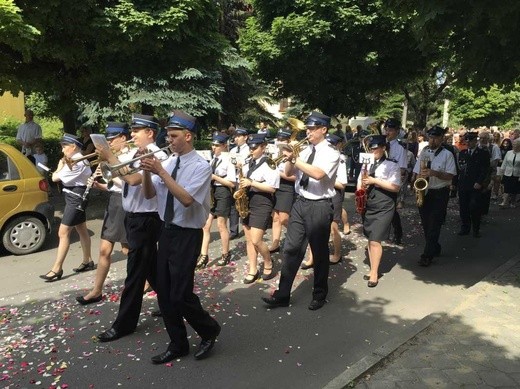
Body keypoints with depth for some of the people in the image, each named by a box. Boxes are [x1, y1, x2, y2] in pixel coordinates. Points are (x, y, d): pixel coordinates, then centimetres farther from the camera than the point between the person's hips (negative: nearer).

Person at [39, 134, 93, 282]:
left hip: (75, 197, -11)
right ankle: (87, 261, 26)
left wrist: (61, 165, -1)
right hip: (76, 197, 11)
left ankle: (57, 269, -3)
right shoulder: (79, 159, 14)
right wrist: (63, 164, -3)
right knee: (81, 230, 16)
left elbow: (55, 177, -17)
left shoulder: (76, 161, -19)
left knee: (63, 233, -8)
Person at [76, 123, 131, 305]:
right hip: (113, 203, 8)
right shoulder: (116, 158, 12)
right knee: (104, 249, 9)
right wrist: (98, 185, 2)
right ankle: (97, 291, 18)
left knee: (128, 250, 4)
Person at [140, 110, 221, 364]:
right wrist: (147, 172, -11)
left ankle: (209, 331, 25)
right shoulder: (168, 162, 6)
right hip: (166, 231, 7)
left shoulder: (201, 166, -14)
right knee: (163, 292, 12)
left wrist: (161, 172, -26)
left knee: (180, 295, -5)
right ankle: (178, 344, 29)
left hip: (187, 236, -7)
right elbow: (149, 194, 6)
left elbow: (186, 199, -27)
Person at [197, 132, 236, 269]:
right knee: (205, 225, 3)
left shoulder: (228, 160, -9)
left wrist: (215, 177, -17)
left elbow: (232, 183, -14)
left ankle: (226, 255, 19)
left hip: (222, 193, -7)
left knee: (221, 225, 2)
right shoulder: (214, 159, 12)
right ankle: (203, 256, 7)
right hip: (211, 192, 7)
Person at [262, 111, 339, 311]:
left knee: (319, 252, 7)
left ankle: (319, 295, 25)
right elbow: (288, 172, 9)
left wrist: (294, 159, -25)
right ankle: (282, 295, 13)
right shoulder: (305, 151, 11)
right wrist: (290, 157, -9)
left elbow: (318, 174, -26)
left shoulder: (331, 153, -8)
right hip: (300, 203, 6)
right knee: (291, 249, 5)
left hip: (319, 206, -6)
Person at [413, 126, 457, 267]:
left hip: (440, 193, -5)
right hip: (424, 192, 5)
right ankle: (435, 249, 30)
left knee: (434, 225, -6)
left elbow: (450, 176, -9)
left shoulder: (447, 154, -3)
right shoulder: (424, 152, 10)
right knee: (426, 223, 11)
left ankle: (427, 255, -2)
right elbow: (418, 172, 11)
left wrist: (434, 173, -23)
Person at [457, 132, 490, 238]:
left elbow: (485, 169, -5)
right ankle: (465, 228, 18)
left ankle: (476, 229, 10)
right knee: (463, 208, 6)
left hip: (476, 186, -3)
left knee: (475, 208, -5)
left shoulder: (483, 153, 2)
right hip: (463, 185, 4)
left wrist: (479, 182, -14)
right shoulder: (462, 153, 13)